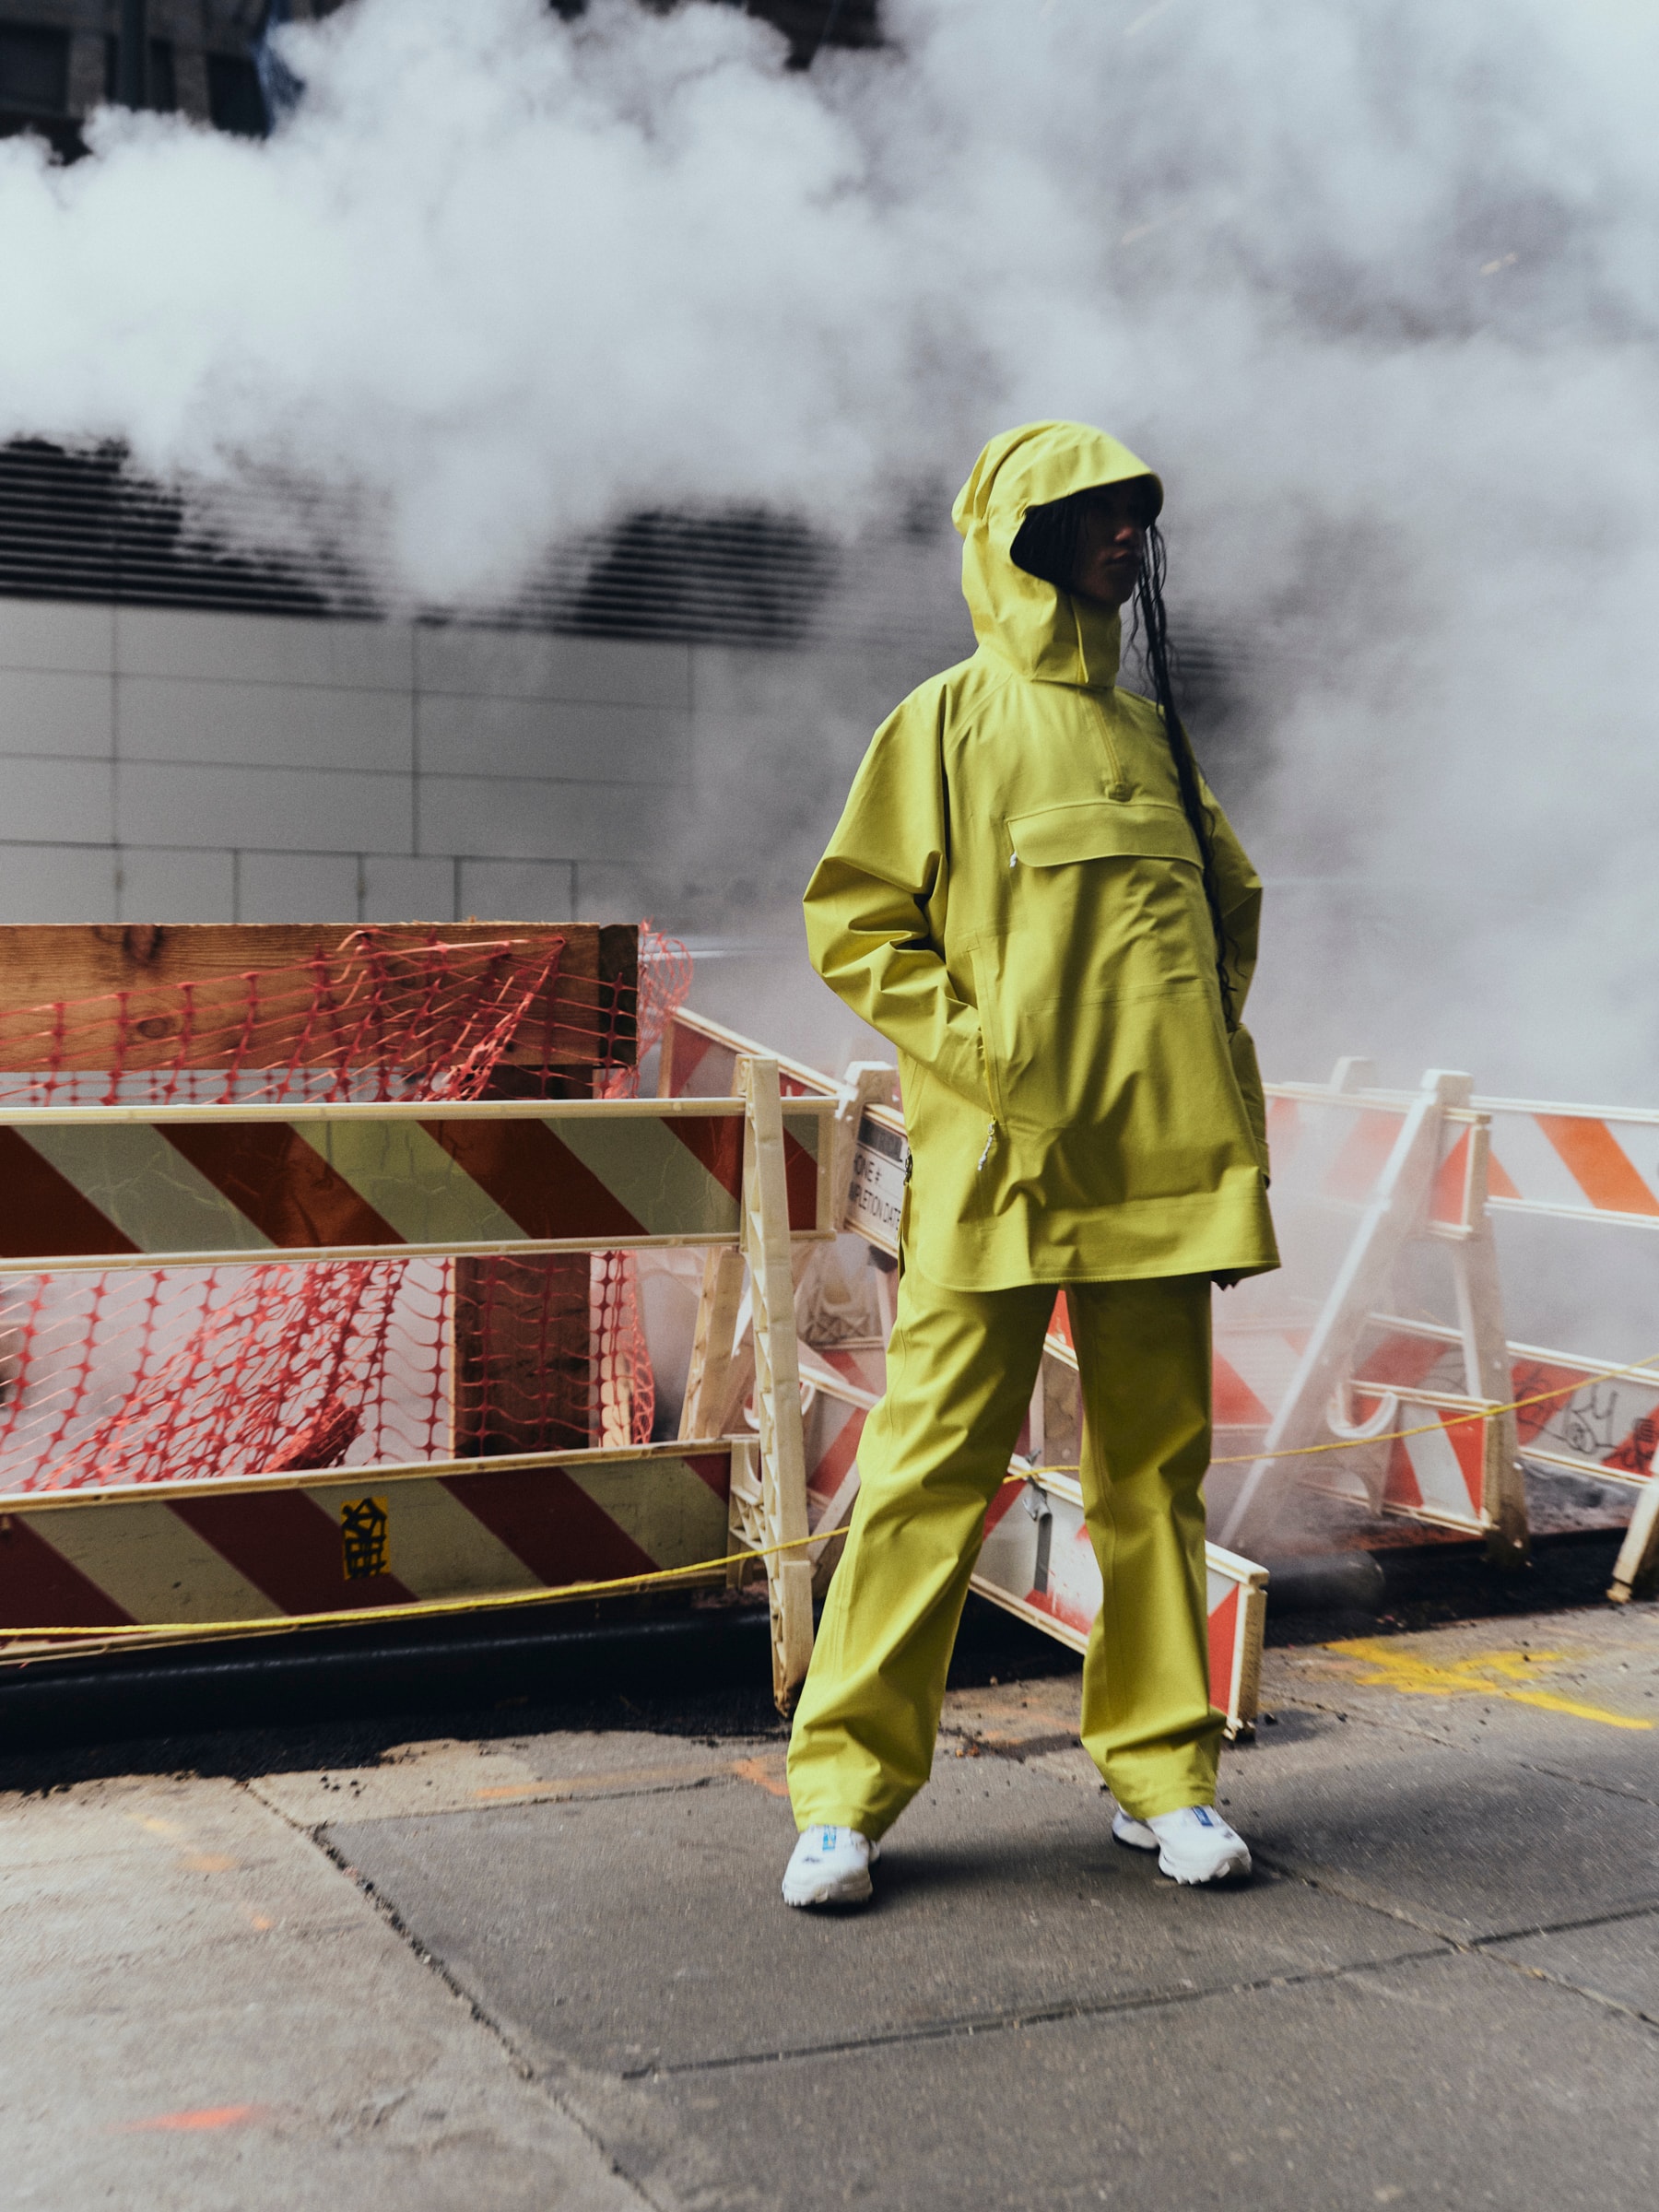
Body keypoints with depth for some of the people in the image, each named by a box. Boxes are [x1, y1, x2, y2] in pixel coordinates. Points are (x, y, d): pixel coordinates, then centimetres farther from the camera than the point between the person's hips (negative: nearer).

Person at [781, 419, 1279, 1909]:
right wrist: (984, 1054, -12)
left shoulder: (1150, 731, 18)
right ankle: (849, 1784, 3)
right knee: (937, 1462, -6)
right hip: (998, 1166, -5)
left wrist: (1214, 1059, 13)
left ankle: (1162, 1770, 19)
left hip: (1157, 1159, 5)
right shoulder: (952, 719, 2)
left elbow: (1228, 905, 28)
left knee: (1157, 1465, 8)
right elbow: (854, 921, -3)